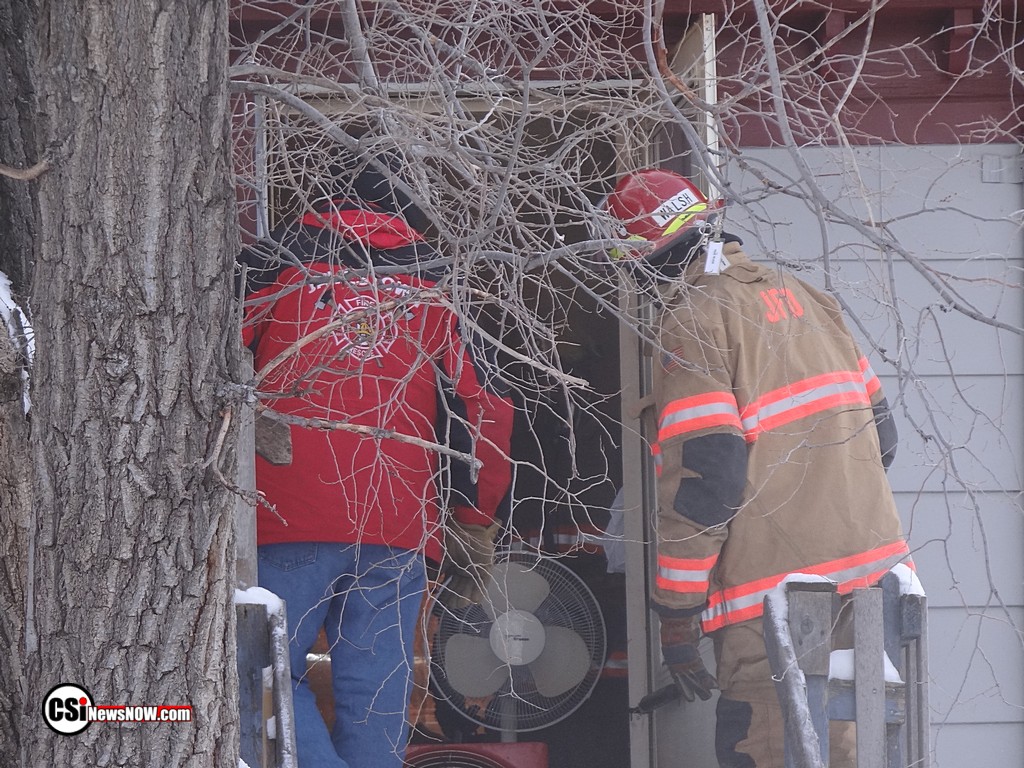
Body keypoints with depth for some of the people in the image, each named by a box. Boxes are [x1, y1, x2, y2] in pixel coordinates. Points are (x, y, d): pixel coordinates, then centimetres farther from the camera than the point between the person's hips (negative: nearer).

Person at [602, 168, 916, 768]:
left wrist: (676, 614, -11)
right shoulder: (803, 296, 13)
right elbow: (877, 432, 18)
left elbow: (700, 480, -16)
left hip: (778, 597, -8)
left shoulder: (695, 323, -11)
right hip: (870, 573, 8)